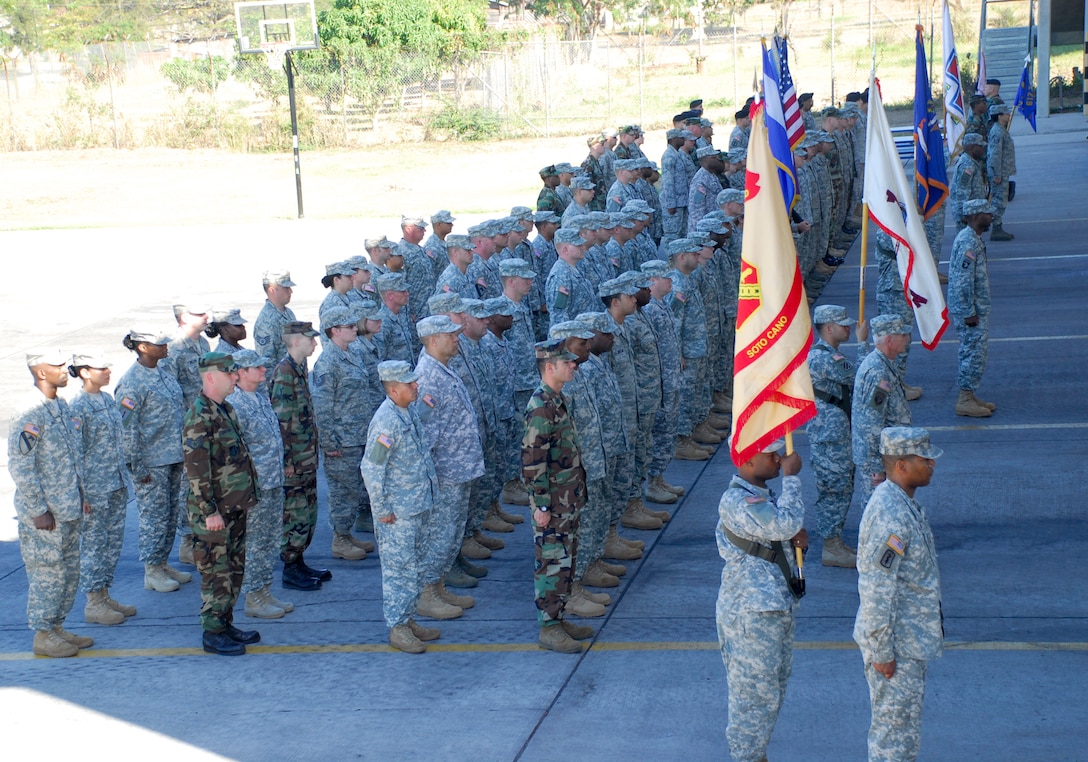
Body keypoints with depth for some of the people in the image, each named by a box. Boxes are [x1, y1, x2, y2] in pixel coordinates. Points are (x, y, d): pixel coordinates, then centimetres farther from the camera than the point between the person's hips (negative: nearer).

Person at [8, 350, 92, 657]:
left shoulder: (61, 405, 10)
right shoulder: (29, 412, -18)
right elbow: (19, 465, -19)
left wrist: (80, 495, 17)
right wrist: (38, 511, -18)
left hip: (69, 508, 9)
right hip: (45, 512, -9)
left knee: (69, 571, 15)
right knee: (47, 573, 0)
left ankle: (56, 626, 27)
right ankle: (42, 635, 12)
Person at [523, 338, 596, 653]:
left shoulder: (558, 400, 10)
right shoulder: (541, 407, -20)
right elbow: (532, 461, -22)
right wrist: (541, 505, -21)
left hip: (568, 498, 10)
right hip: (552, 502, -10)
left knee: (566, 560, 15)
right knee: (553, 563, -3)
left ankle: (557, 618, 25)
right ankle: (548, 628, 5)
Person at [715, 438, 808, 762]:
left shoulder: (762, 494, 9)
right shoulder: (736, 501, -23)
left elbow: (785, 534, 21)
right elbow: (785, 524, -33)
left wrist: (795, 535, -2)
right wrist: (791, 478, -24)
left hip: (776, 607, 10)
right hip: (751, 613, -10)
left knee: (774, 685, 20)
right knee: (754, 688, 0)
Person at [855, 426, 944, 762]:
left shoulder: (904, 502, 7)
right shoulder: (890, 514, -26)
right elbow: (876, 590, -26)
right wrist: (882, 652, -22)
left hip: (911, 637, 10)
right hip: (898, 645, -10)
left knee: (906, 719, 20)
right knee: (895, 723, 1)